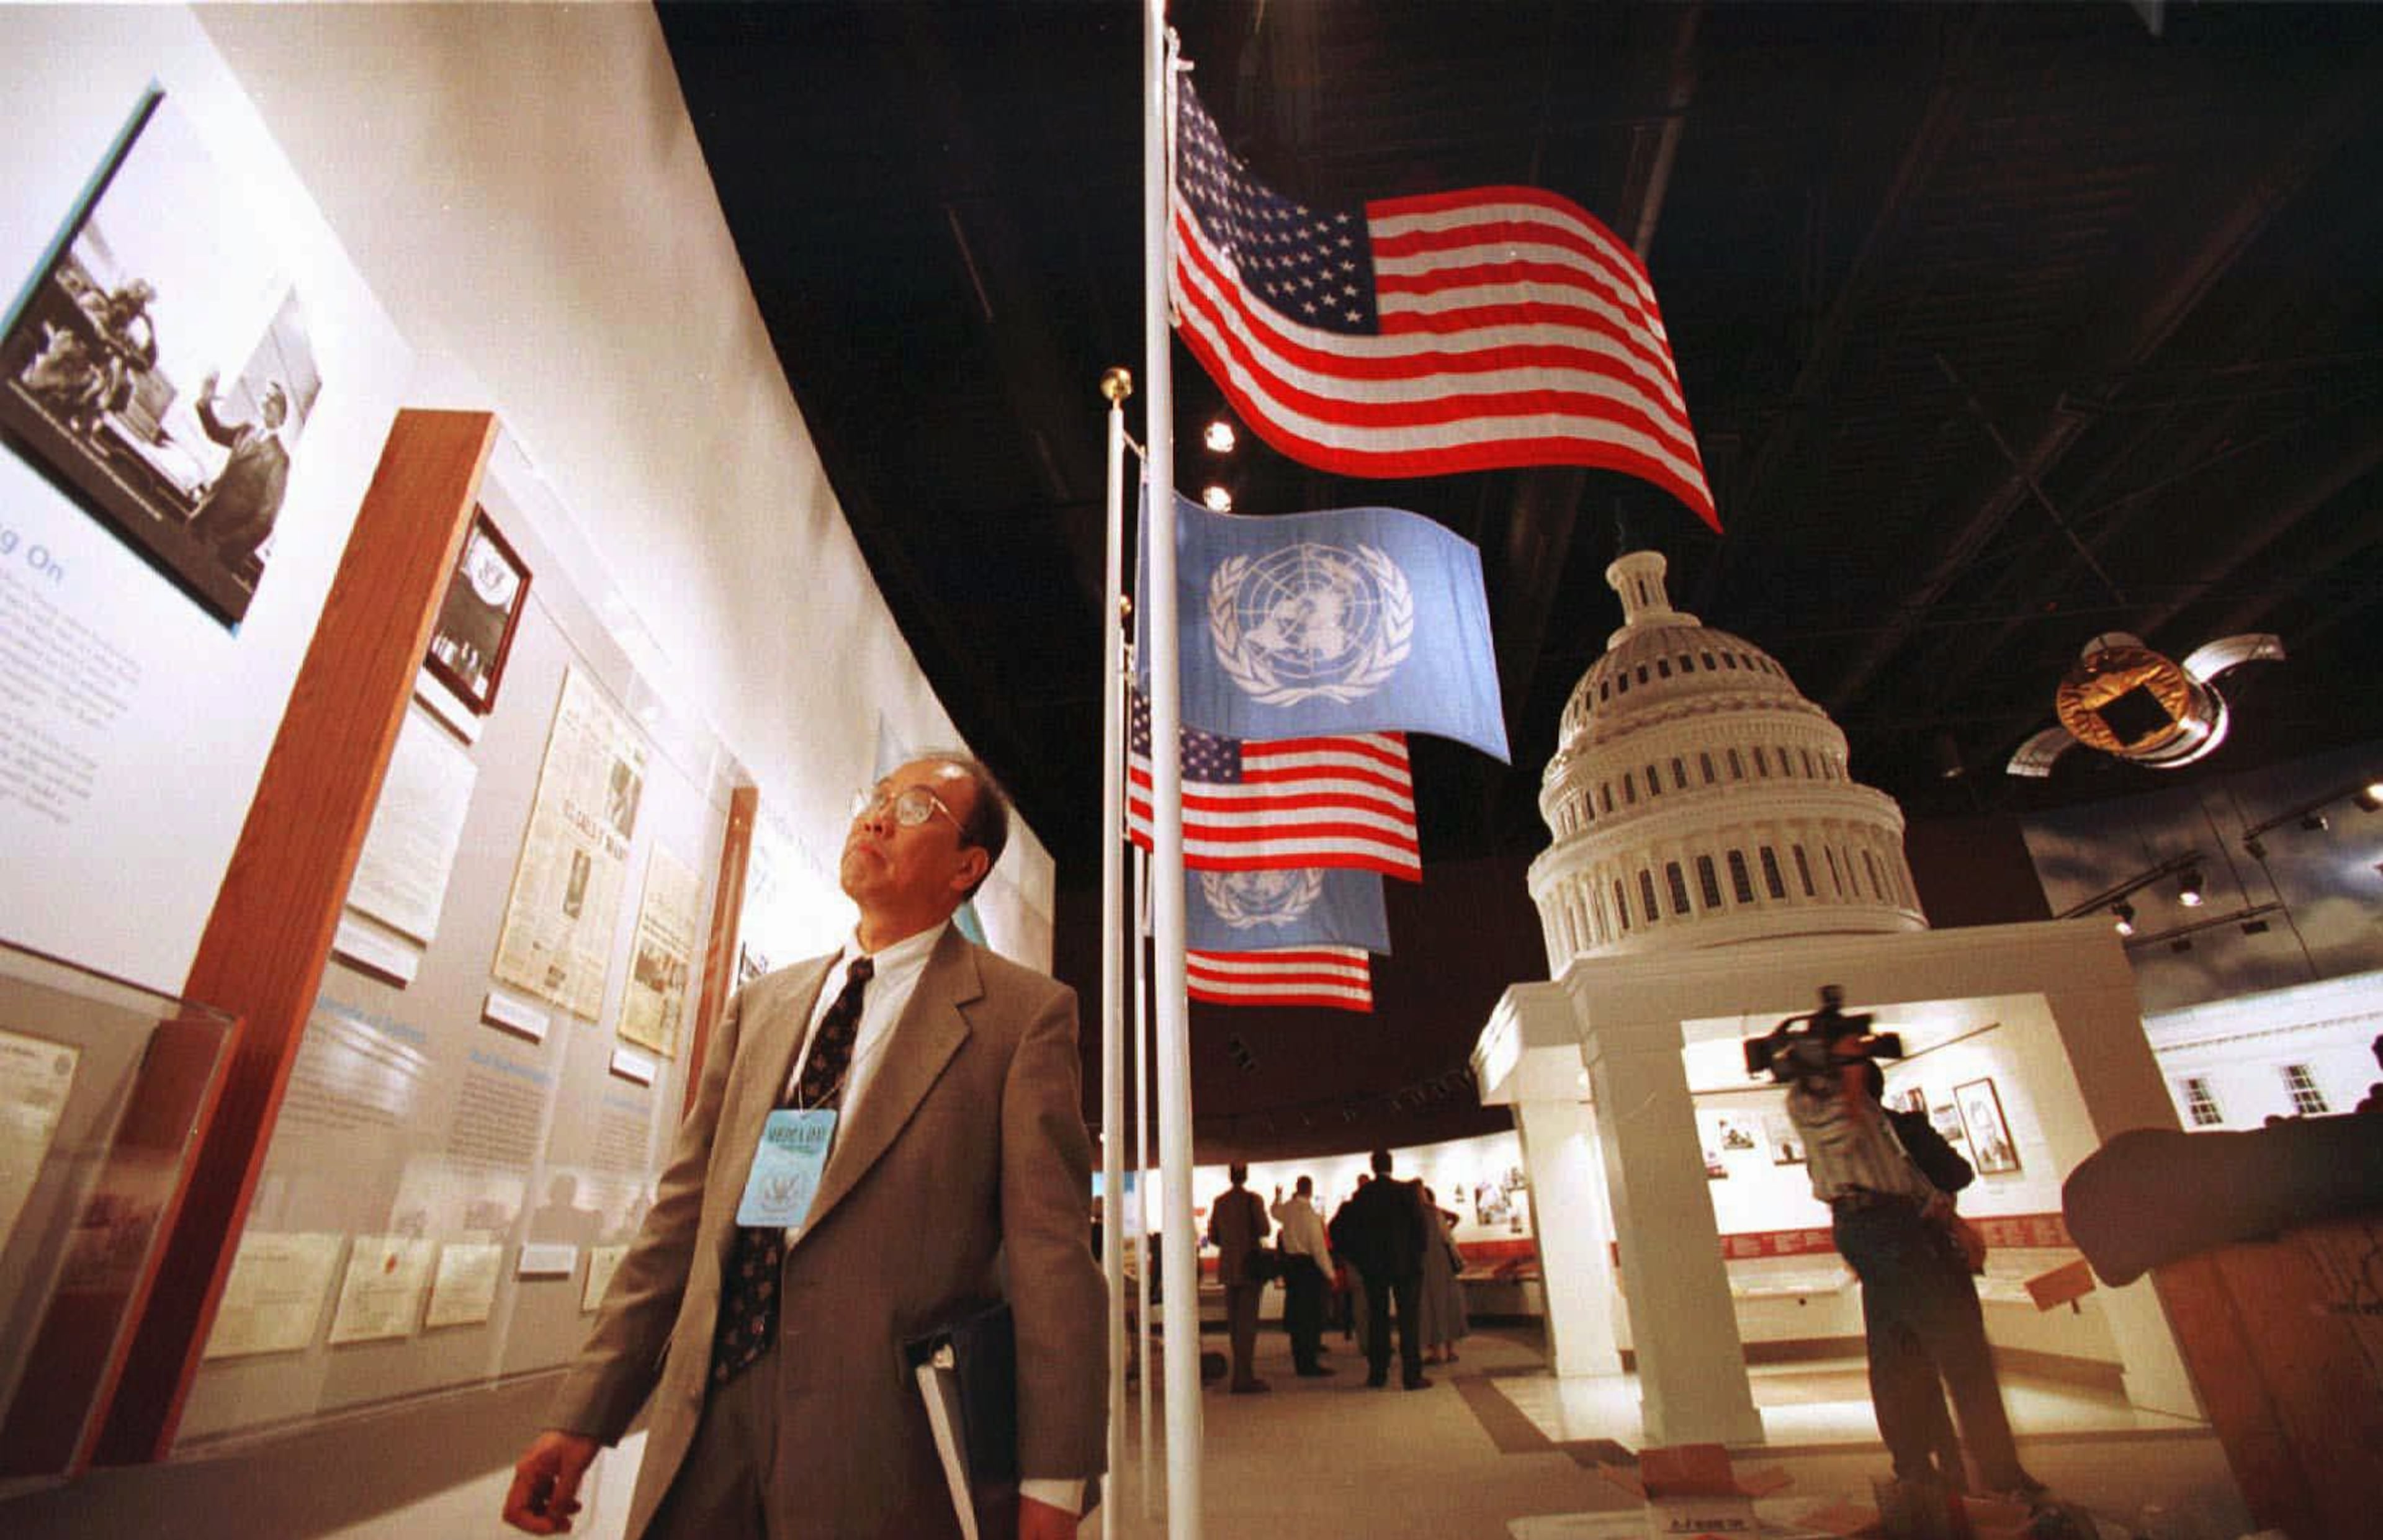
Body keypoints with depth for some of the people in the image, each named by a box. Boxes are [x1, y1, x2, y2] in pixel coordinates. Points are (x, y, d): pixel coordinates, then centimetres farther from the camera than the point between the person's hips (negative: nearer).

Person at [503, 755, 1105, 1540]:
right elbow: (683, 1215, 12)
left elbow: (1052, 1254, -12)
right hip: (706, 1420, 5)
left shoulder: (1025, 1013, -8)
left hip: (884, 1448, -4)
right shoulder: (759, 1004, 11)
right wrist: (585, 1414, 9)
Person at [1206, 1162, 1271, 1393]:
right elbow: (1265, 1230, -12)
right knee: (1248, 1322, -1)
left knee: (1234, 1322, 13)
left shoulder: (1219, 1202, 3)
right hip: (1250, 1266, -5)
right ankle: (1243, 1378, -4)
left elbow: (1213, 1238, 7)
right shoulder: (1253, 1199, -11)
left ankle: (1242, 1374, 20)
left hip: (1228, 1268, 5)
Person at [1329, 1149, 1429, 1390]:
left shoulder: (1362, 1194, 0)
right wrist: (1418, 1253, 4)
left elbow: (1338, 1227, 0)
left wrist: (1357, 1256, 11)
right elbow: (1419, 1224, -10)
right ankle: (1412, 1375, 0)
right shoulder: (1406, 1191, -7)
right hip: (1405, 1263, -2)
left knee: (1377, 1319, 10)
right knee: (1408, 1319, 3)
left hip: (1372, 1264, 2)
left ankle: (1377, 1374, 11)